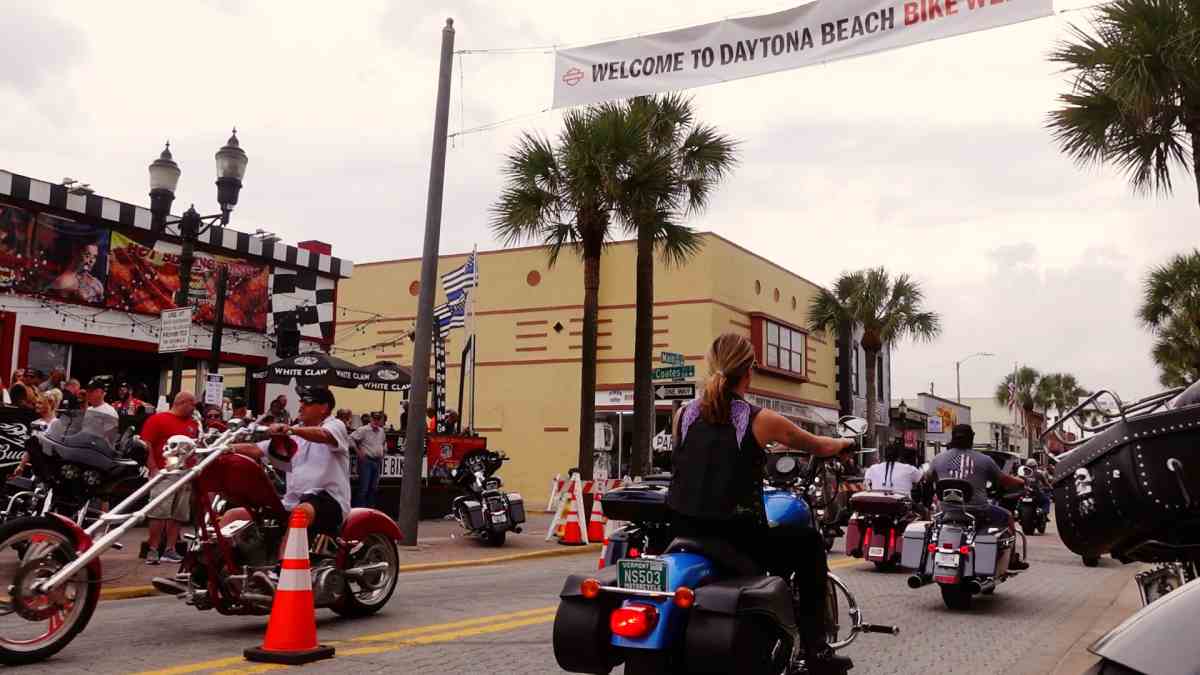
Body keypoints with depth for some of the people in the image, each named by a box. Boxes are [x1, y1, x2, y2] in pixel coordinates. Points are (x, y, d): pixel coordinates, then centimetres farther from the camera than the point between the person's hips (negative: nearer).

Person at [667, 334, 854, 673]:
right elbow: (820, 446, 12)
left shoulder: (683, 415, 6)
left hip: (683, 532, 5)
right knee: (809, 543, 19)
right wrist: (845, 443, 35)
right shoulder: (760, 419, -4)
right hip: (737, 538, -4)